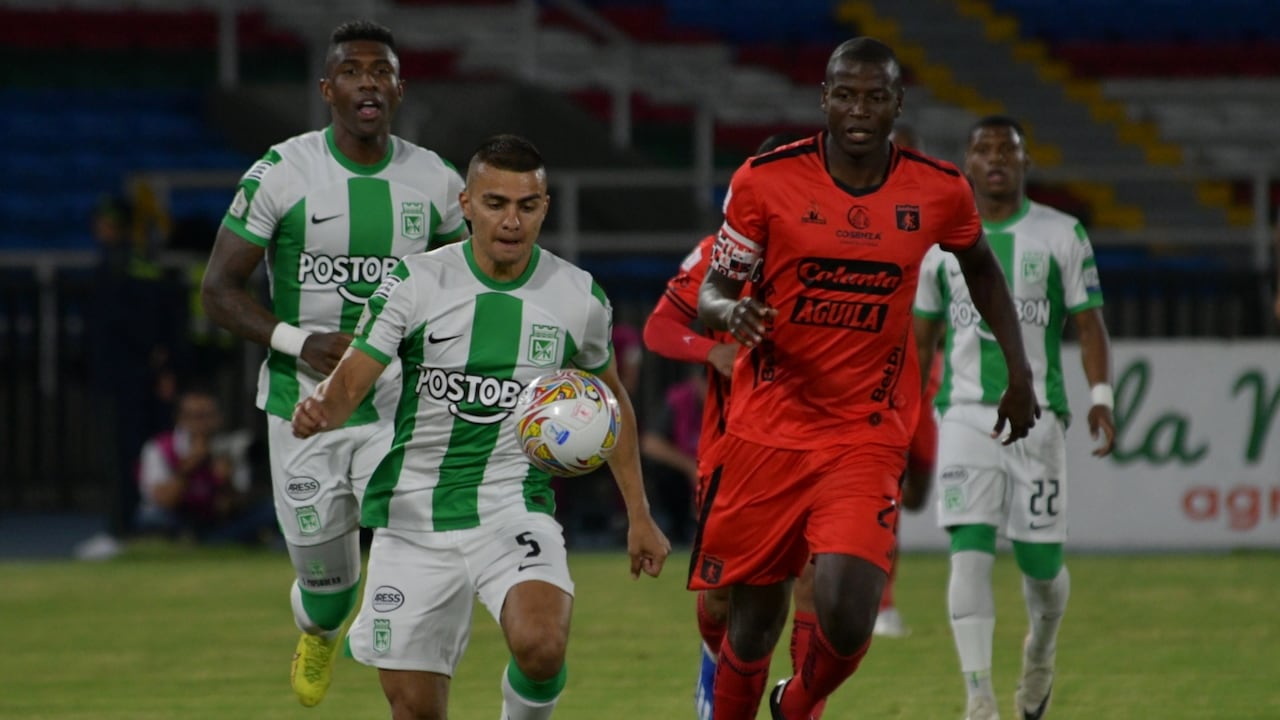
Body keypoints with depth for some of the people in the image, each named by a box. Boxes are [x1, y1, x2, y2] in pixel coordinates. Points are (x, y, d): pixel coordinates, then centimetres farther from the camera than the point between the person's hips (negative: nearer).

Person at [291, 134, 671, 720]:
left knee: (540, 644, -29)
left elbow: (611, 400, 16)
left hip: (513, 506, 0)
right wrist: (320, 411, -33)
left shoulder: (578, 297, -1)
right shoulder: (415, 283, -5)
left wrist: (638, 515, 16)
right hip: (413, 514, 0)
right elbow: (349, 383, -9)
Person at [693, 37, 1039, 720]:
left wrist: (1019, 372, 16)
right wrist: (730, 311, -23)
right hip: (767, 430, 0)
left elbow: (981, 267, 19)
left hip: (868, 438, 0)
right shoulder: (766, 179, -7)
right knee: (754, 622, 6)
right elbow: (712, 290, 1)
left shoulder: (939, 190, -2)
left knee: (845, 614, -18)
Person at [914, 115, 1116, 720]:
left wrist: (1100, 398, -12)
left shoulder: (1061, 235, 3)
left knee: (1040, 563, 5)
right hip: (966, 416, 0)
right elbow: (922, 335, 17)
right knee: (970, 551, -15)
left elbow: (1089, 324, 1)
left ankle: (1040, 652, 38)